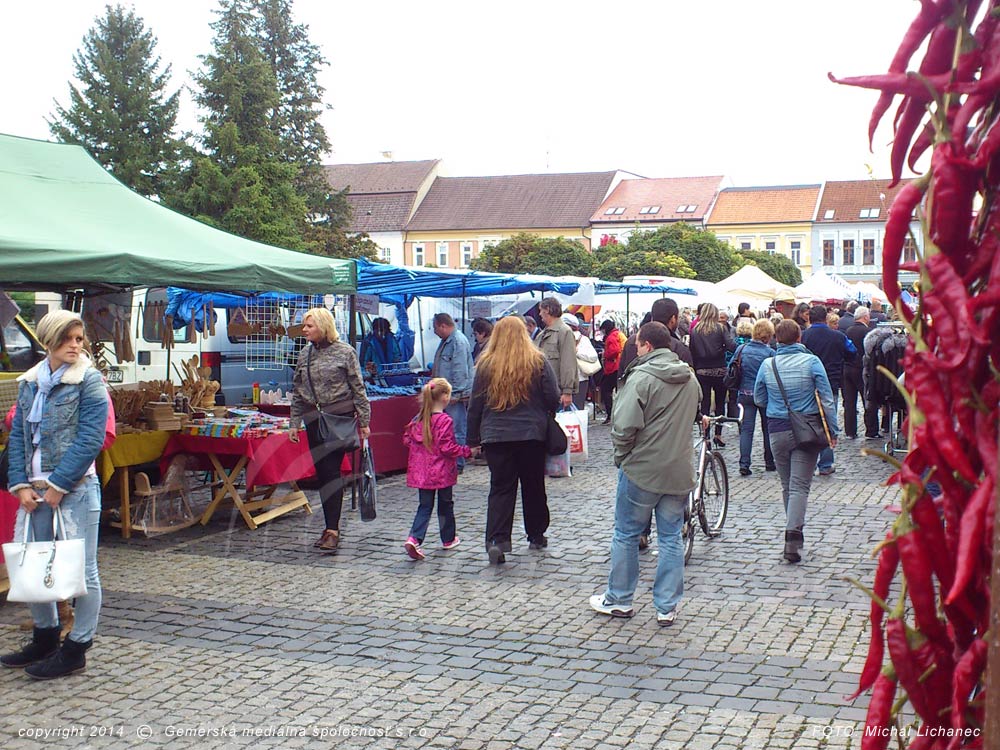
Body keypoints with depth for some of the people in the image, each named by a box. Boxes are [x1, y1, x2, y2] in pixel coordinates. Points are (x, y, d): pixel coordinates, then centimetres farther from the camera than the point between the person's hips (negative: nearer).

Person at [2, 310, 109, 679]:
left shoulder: (89, 380, -6)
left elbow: (90, 440, -13)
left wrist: (58, 485, -14)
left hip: (76, 490, -6)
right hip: (34, 491, 6)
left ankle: (76, 648, 12)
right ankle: (45, 638, 32)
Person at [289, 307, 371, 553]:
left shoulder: (344, 352, -4)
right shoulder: (304, 355, 11)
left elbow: (358, 388, -2)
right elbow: (297, 392, 16)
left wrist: (364, 421, -5)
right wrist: (294, 423, 11)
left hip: (339, 417, -6)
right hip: (313, 420, 6)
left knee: (332, 472, -11)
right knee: (321, 473, 7)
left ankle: (332, 530, -11)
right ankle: (331, 527, 16)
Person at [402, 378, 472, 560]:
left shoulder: (418, 419, 3)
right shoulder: (445, 421, -17)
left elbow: (407, 439, 8)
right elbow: (447, 448, -19)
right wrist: (466, 451, -11)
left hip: (421, 471, 5)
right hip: (442, 471, -5)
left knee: (425, 506, 8)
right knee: (445, 504, 13)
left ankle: (414, 538, -11)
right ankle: (448, 539, 26)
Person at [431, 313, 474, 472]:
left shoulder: (459, 341, -16)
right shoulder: (446, 341, 17)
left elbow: (460, 371, -21)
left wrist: (455, 394, -22)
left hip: (456, 395, -10)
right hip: (447, 394, 10)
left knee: (457, 431, -4)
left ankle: (458, 465, 0)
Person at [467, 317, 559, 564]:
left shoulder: (486, 365, -1)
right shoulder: (538, 362, -3)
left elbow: (475, 405, 2)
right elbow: (553, 398, -2)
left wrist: (473, 439, 11)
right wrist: (544, 416, 19)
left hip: (495, 436, 0)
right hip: (532, 434, 0)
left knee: (501, 488, 3)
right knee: (533, 486, 15)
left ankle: (497, 539, -12)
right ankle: (536, 536, 25)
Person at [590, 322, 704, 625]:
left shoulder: (641, 377, -16)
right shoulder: (689, 378, 6)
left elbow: (624, 426, -22)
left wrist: (621, 456, -5)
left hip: (641, 470, -5)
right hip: (680, 471, 6)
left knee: (626, 535, 10)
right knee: (671, 538, 11)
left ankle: (619, 599, 21)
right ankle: (667, 607, 15)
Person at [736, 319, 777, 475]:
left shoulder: (741, 350, -2)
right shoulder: (770, 353, -11)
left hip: (745, 394, 2)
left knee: (746, 429, 4)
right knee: (768, 429, 14)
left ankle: (744, 464, -6)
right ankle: (769, 462, 23)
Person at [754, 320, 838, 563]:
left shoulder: (767, 365, -2)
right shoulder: (811, 361, -7)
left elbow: (759, 399, 8)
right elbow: (827, 399, -6)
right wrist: (832, 431, 0)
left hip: (777, 431, 2)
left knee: (787, 485, 16)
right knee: (799, 485, -4)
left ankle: (794, 533, 26)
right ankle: (793, 535, -17)